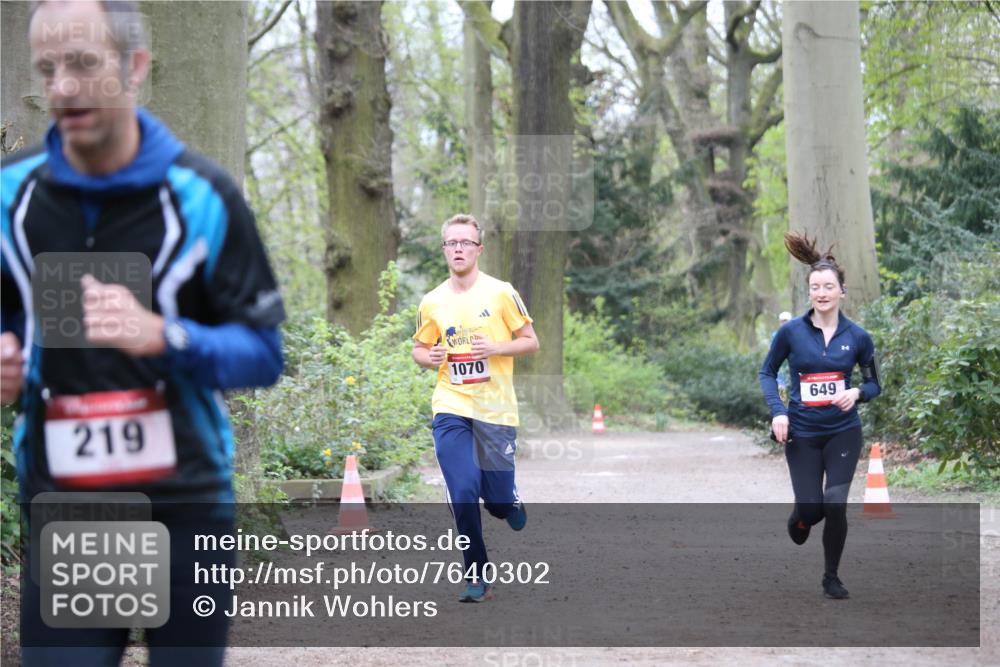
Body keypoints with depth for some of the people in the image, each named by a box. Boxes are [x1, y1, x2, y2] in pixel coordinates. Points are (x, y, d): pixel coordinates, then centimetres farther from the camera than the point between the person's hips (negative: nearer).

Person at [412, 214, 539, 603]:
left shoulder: (501, 293, -2)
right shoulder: (432, 301, 6)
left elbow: (530, 342, 1)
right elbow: (419, 348, 18)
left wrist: (495, 348, -17)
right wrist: (429, 357, -6)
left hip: (496, 409, -1)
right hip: (451, 409, 1)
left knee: (498, 500, 0)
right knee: (463, 494, -10)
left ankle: (507, 500, 38)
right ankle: (477, 577, 1)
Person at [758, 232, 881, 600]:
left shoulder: (857, 337, -4)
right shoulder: (791, 332, -7)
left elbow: (873, 383, 9)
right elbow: (767, 372, 6)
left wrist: (856, 393, -14)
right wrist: (778, 411, -8)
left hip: (843, 431, 0)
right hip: (802, 433, 0)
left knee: (835, 502, -15)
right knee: (811, 508, -3)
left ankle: (831, 577, 6)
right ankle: (800, 518, 38)